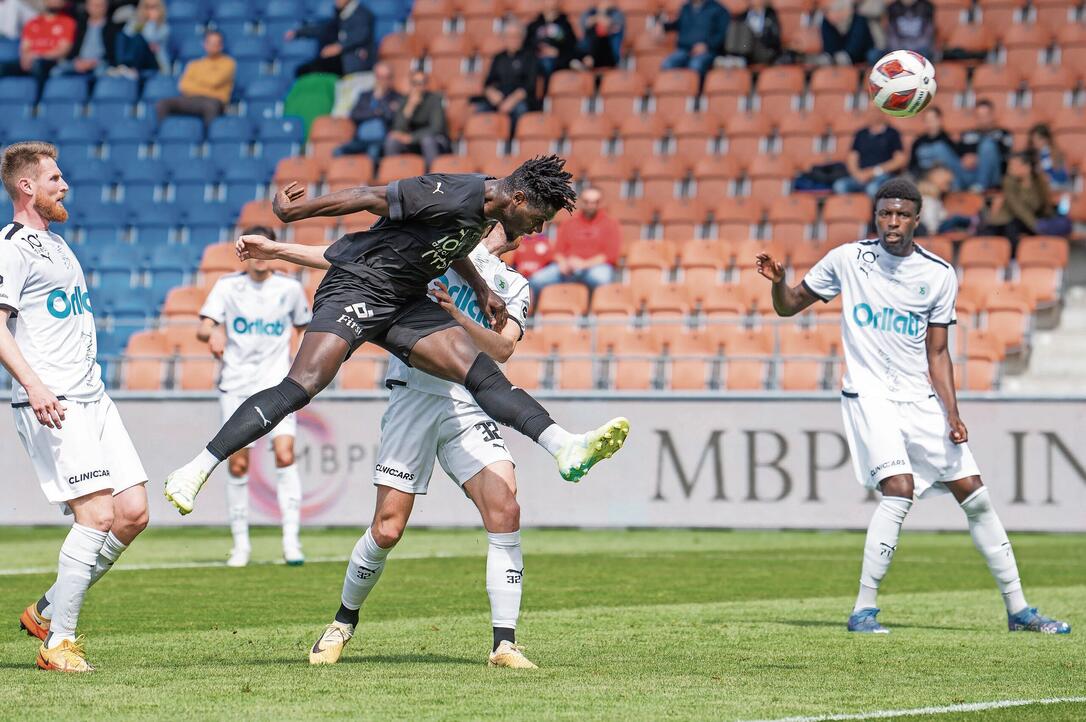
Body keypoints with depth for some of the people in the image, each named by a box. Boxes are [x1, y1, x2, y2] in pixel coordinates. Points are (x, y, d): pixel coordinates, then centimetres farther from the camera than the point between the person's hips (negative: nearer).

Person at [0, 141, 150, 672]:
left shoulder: (55, 243, 22)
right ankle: (59, 642, -11)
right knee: (97, 516, -17)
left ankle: (48, 611, 15)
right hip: (51, 407, -9)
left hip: (92, 399, 9)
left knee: (133, 513, 3)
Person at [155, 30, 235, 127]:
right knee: (163, 103, -24)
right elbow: (183, 86, 8)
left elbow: (214, 82, -4)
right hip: (191, 99, 4)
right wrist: (206, 90, -6)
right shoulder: (194, 64, 23)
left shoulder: (228, 63, 12)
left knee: (211, 105, -43)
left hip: (214, 100, -4)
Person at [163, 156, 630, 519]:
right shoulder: (456, 196, -19)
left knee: (482, 372, -11)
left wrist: (481, 289, 28)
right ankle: (195, 472, -20)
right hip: (356, 288, -8)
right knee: (299, 388, -22)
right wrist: (294, 212, -11)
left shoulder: (484, 214, 10)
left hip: (406, 304, 8)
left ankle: (566, 449, -23)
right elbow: (373, 198, -16)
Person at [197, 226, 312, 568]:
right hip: (236, 385, 1)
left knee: (285, 455, -17)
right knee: (238, 464, -1)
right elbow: (204, 327, -9)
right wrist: (213, 333, -32)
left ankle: (291, 540, -15)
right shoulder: (228, 286, 2)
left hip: (277, 385, 0)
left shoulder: (290, 289, 5)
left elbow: (305, 327, 21)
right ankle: (241, 544, 12)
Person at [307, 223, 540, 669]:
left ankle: (505, 644, -14)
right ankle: (344, 622, 19)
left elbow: (501, 349, 0)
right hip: (414, 394, -2)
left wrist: (458, 317, -17)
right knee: (387, 530, -6)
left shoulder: (514, 286, 18)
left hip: (470, 406, 2)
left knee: (505, 512, -18)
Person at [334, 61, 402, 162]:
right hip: (361, 140, 4)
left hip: (381, 141, -4)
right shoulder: (364, 96, 23)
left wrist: (379, 97, -1)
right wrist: (376, 112, -2)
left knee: (374, 150, -40)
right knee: (339, 151, -25)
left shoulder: (397, 98, 11)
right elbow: (354, 115, 8)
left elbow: (392, 116, -7)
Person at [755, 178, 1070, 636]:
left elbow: (937, 354, 5)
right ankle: (863, 610, -17)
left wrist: (952, 415, -6)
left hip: (921, 400, 4)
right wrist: (777, 282, -15)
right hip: (868, 396, -3)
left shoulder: (939, 275, 2)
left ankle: (1017, 609, 15)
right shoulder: (847, 259, -1)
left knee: (974, 495, 3)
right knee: (900, 489, -24)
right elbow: (789, 306, 7)